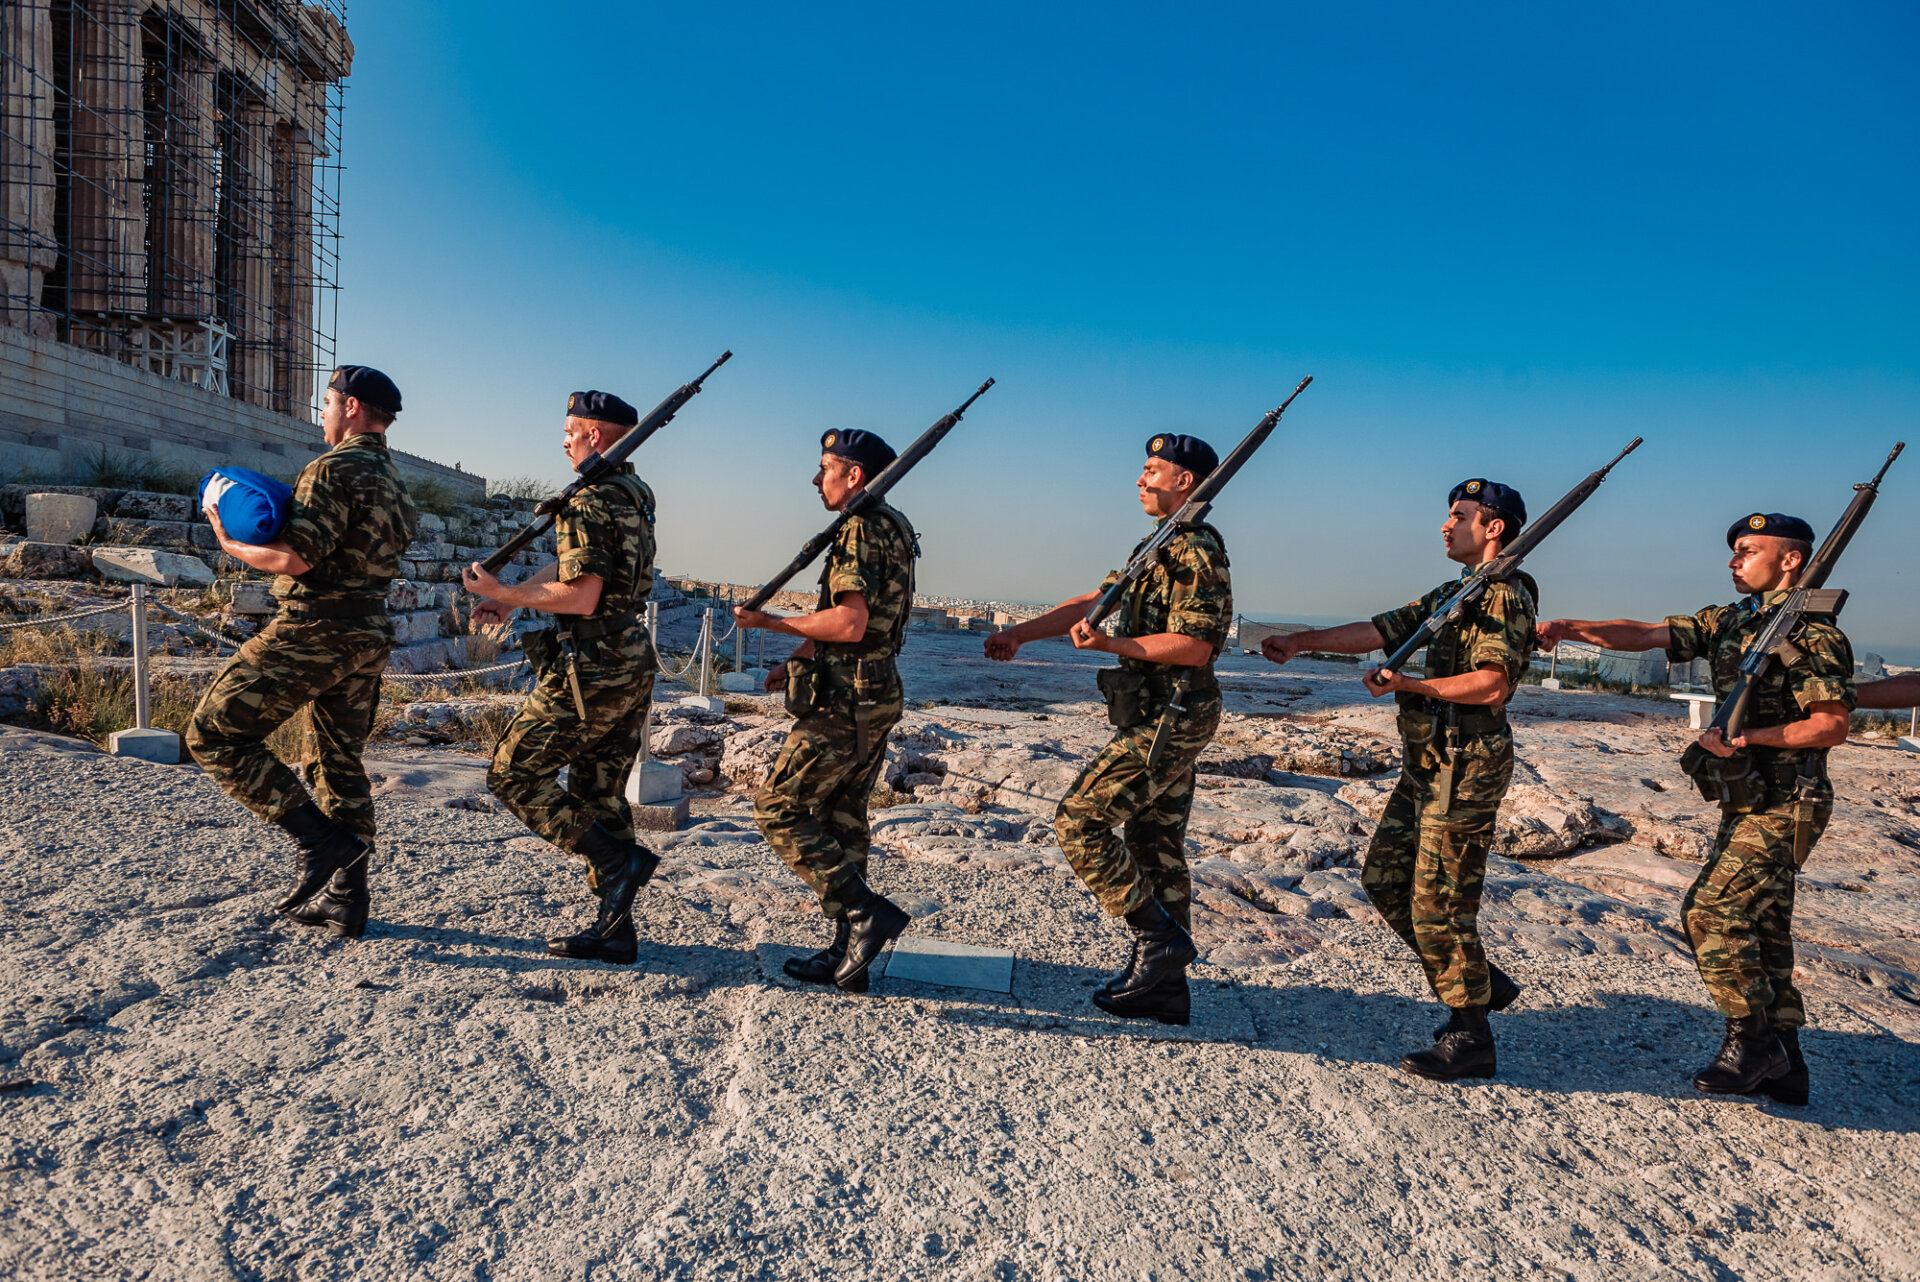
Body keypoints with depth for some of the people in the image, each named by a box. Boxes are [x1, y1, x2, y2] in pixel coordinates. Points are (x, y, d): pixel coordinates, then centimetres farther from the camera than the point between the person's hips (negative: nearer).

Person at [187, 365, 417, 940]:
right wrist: (274, 522, 15)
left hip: (314, 630, -9)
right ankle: (346, 902, 19)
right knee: (342, 760, 14)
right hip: (369, 634, 9)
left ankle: (320, 837, -6)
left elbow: (296, 558, -22)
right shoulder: (392, 476, 16)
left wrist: (231, 543, -5)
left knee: (214, 734, 1)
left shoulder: (334, 469, -13)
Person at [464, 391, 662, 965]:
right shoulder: (635, 493, 13)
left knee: (513, 773, 5)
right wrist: (510, 598, 16)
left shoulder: (588, 503, -16)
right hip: (634, 664, 9)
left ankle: (617, 858, -3)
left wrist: (501, 592, -11)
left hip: (590, 671, -9)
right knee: (599, 793, 13)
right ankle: (615, 930, 16)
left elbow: (581, 598, -23)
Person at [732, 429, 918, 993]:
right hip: (877, 698, 10)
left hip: (844, 703, -10)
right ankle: (848, 955, 20)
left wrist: (772, 623, -16)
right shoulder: (891, 529, 16)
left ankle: (865, 911, -4)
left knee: (778, 808, -2)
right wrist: (800, 661, 21)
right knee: (842, 819, 14)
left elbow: (850, 624, -25)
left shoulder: (861, 530, -15)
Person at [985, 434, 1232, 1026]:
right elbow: (1095, 600, 16)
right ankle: (1165, 988, 20)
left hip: (1167, 721, -10)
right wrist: (1020, 632, 10)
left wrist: (1109, 643, -27)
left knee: (1079, 820, -8)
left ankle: (1160, 936, 0)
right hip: (1166, 719, 10)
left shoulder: (1197, 552, -14)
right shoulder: (1162, 547, 17)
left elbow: (1195, 646, -23)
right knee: (1155, 846, 12)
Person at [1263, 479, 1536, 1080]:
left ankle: (1470, 1036, 11)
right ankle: (1480, 982, 25)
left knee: (1437, 901, -5)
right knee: (1384, 875, 12)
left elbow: (1493, 684, -23)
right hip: (1428, 764, 10)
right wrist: (1300, 641, 3)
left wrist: (1409, 685, -23)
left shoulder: (1507, 596, -11)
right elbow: (1380, 629, 12)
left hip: (1465, 767, -10)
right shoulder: (1454, 593, 18)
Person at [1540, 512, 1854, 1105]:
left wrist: (1746, 737, -20)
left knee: (1710, 909, -14)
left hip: (1782, 808, -8)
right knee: (1761, 928, 12)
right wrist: (1569, 628, -7)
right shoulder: (1728, 623, 11)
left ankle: (1750, 1036, 1)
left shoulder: (1813, 634, -12)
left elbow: (1832, 725, -17)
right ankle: (1783, 1064, 22)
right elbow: (1643, 634, 5)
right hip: (1746, 805, 8)